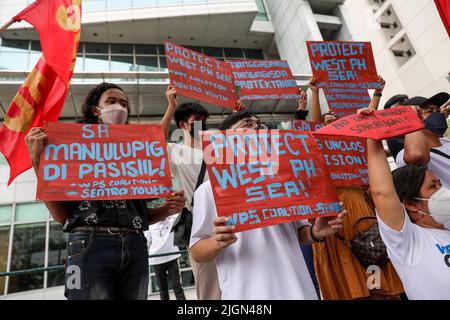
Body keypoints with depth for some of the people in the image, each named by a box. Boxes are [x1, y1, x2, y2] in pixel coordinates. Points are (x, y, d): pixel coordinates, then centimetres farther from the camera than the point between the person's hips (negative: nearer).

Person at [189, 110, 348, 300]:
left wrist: (315, 233, -6)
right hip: (246, 294, -3)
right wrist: (217, 242, -23)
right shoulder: (210, 188, -3)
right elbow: (197, 251, -3)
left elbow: (297, 231, 14)